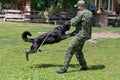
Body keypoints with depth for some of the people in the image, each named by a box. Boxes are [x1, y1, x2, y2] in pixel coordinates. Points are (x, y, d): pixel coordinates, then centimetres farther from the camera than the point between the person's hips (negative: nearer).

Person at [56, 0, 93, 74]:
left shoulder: (81, 13, -15)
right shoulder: (89, 13, 12)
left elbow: (73, 23, -18)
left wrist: (72, 19, 6)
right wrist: (75, 32, 19)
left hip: (80, 35, -9)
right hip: (85, 35, 9)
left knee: (70, 51, -7)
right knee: (78, 51, 23)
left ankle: (64, 68, -6)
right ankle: (84, 66, 26)